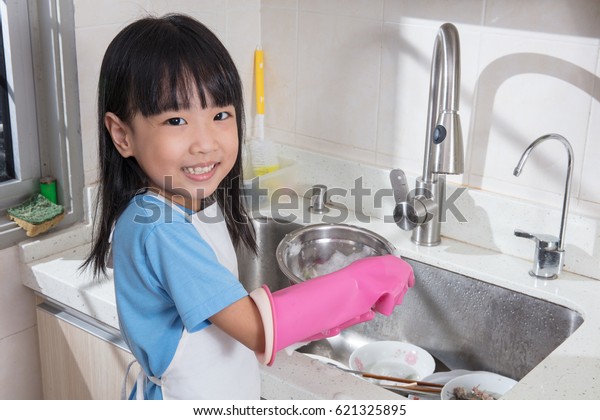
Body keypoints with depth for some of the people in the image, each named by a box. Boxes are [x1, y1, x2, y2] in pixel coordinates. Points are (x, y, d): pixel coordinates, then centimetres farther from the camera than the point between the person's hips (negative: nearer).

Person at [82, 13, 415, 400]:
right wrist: (369, 281, -25)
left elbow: (232, 313, 3)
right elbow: (259, 330, -29)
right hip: (183, 400, -7)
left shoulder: (202, 203, -3)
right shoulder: (159, 231, -29)